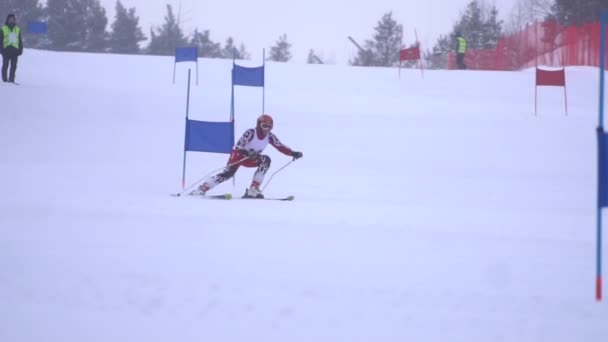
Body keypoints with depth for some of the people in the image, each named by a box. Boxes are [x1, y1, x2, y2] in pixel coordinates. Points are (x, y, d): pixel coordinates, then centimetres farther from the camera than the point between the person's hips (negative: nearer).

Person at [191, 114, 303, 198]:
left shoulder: (270, 137, -11)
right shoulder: (250, 133, -26)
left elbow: (281, 147, -7)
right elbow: (238, 147, -33)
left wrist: (293, 153, -22)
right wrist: (249, 153, -51)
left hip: (250, 159, 5)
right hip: (239, 155, -5)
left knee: (265, 160, -21)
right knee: (228, 173, -24)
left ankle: (253, 189, -23)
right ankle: (202, 188, -17)